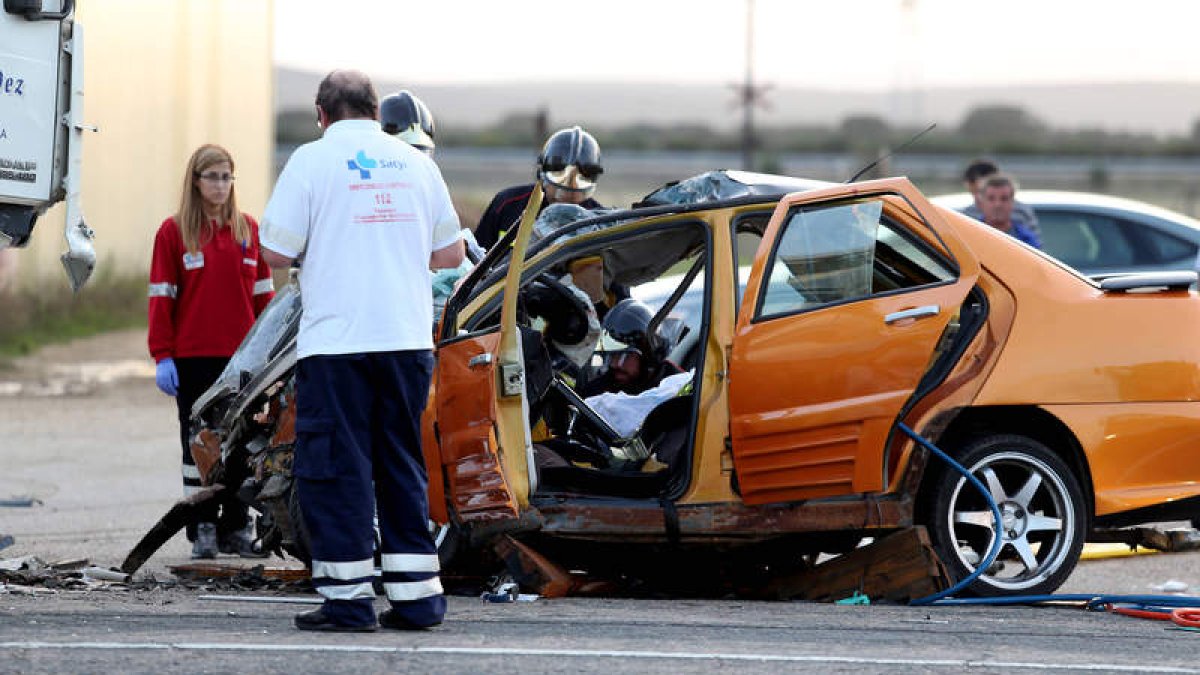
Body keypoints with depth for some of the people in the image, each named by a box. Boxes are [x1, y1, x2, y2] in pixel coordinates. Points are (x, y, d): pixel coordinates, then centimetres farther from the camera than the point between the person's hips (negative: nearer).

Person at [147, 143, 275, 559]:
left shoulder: (249, 231, 10)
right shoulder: (174, 232, 1)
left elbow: (263, 294, 12)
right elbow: (161, 296, -1)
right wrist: (162, 356, -8)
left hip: (241, 354, 3)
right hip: (194, 356, -2)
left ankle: (236, 528, 11)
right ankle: (202, 530, 5)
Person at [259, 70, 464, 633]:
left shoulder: (312, 160, -3)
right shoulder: (416, 163, 10)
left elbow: (276, 253, -5)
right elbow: (449, 254, 16)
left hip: (336, 344, -4)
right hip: (409, 342, 4)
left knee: (336, 468, 0)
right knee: (402, 466, 12)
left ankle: (348, 599, -3)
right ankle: (416, 596, 11)